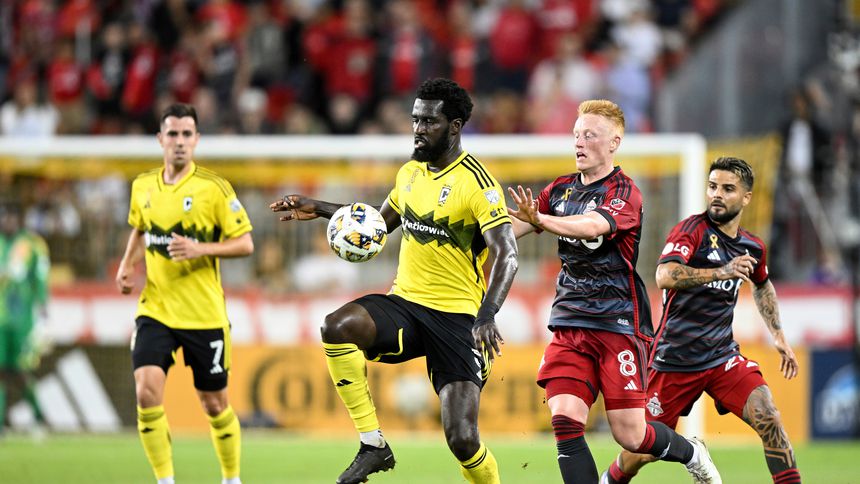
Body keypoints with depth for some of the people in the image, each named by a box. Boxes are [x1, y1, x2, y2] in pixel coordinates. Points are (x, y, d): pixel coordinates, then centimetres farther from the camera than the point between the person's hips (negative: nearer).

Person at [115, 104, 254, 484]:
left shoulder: (214, 188, -7)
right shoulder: (142, 188, 6)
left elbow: (245, 244, -6)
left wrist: (201, 249, -20)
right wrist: (127, 267, 8)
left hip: (204, 314, -3)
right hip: (155, 310, 3)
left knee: (214, 405, 7)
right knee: (147, 392, -17)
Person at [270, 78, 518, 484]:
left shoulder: (477, 183, -11)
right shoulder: (411, 172, 10)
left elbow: (506, 255, -19)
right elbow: (383, 220, 30)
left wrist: (487, 314, -34)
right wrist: (319, 209, 20)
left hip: (456, 316, -6)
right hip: (405, 302, 6)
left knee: (462, 440, -14)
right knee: (337, 326, -27)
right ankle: (372, 445, -17)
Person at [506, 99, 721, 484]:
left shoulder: (624, 193, -9)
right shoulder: (561, 190, 11)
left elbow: (593, 226, -30)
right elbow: (510, 228, 7)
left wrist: (540, 219, -46)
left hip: (618, 325, -5)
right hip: (569, 326, 5)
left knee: (630, 435, -2)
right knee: (565, 422, -14)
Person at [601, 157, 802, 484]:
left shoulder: (753, 248, 8)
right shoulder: (692, 230, -11)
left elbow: (762, 286, 32)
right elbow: (665, 276, -30)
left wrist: (778, 336, 28)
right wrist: (721, 272, -39)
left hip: (723, 357, 4)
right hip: (675, 359, -4)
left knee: (768, 418, -21)